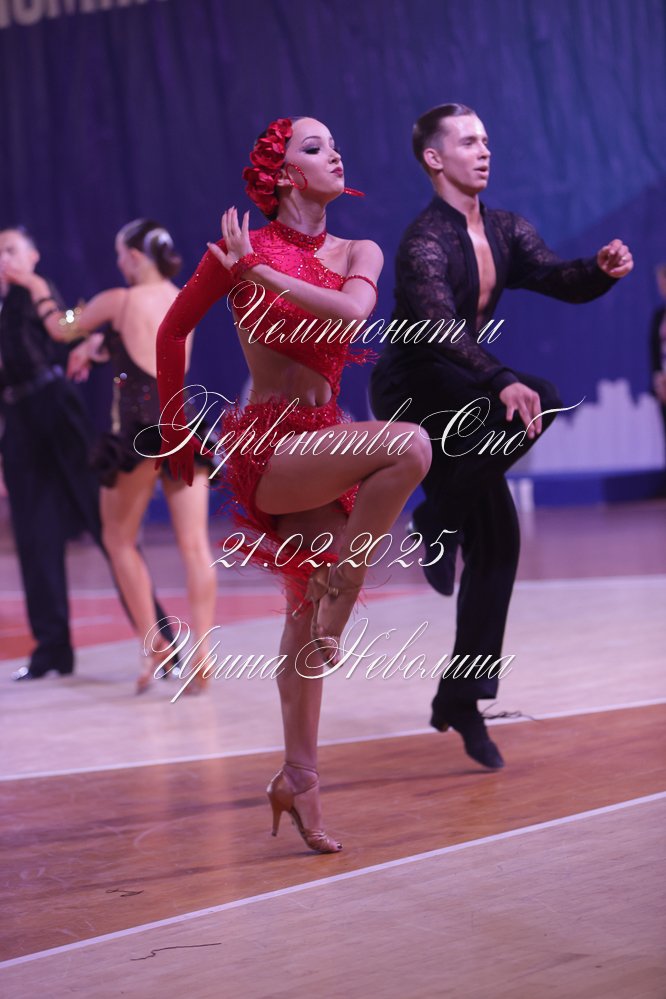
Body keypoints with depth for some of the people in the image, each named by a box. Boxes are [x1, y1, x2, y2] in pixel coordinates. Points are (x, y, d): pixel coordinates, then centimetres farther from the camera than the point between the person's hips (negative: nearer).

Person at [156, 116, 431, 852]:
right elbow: (173, 330, 7)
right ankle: (336, 606, -18)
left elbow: (351, 311, -14)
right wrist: (177, 434, 12)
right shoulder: (241, 247, -4)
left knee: (304, 618, 8)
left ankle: (298, 780, 16)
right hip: (265, 446, -6)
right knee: (408, 446, -29)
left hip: (321, 444, 6)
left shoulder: (358, 254, 9)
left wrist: (263, 273, -14)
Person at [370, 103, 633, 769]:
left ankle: (461, 700, 10)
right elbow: (441, 324, -34)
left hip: (459, 400, 8)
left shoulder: (505, 231, 7)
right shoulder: (425, 241, -19)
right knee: (537, 400, -31)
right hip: (411, 392, -8)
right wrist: (502, 382, -48)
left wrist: (602, 270, -23)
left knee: (497, 544, 3)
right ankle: (440, 518, -15)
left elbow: (561, 281, 0)